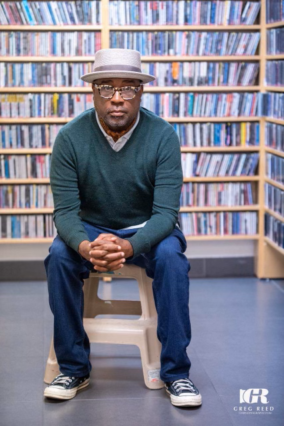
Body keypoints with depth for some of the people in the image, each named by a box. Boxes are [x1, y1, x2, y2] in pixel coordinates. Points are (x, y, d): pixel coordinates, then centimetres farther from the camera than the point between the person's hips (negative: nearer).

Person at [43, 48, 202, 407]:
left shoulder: (162, 136, -17)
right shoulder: (70, 138, -15)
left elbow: (165, 212, -21)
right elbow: (65, 210, -16)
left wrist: (129, 246, -42)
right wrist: (86, 246, -39)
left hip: (148, 229, -1)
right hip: (90, 227, 1)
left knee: (171, 257, -32)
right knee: (59, 255, -29)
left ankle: (176, 372, -19)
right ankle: (73, 369, -14)